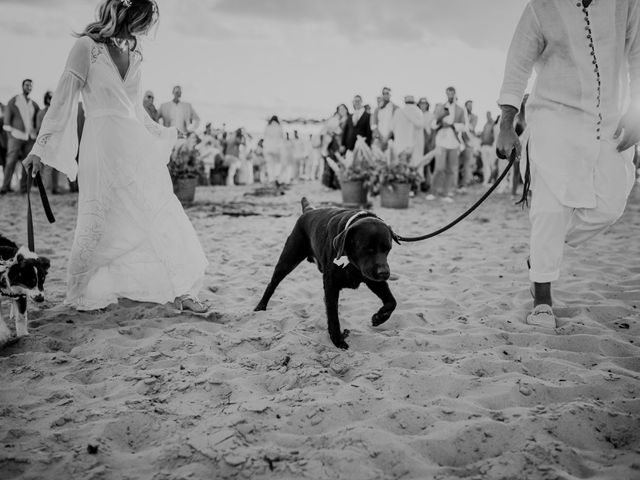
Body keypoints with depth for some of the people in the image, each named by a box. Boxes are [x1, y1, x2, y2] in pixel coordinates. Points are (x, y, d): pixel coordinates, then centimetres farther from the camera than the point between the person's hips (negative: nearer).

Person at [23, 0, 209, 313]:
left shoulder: (134, 54, 13)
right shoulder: (87, 46, -4)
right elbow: (63, 99, -5)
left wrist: (163, 136, 30)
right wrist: (41, 147, -6)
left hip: (137, 146, 6)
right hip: (104, 146, -6)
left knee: (161, 216, 2)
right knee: (103, 223, 0)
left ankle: (178, 291, 8)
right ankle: (87, 295, 18)